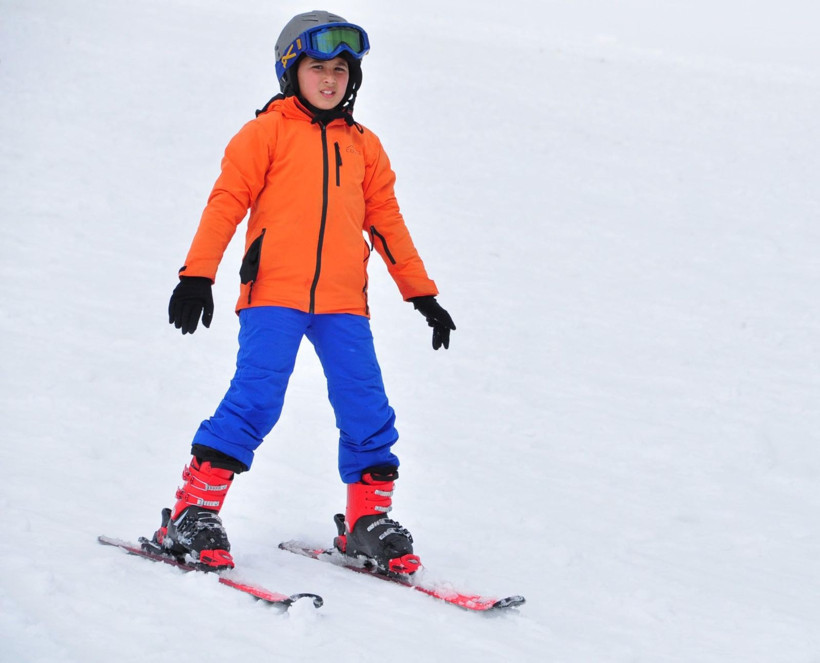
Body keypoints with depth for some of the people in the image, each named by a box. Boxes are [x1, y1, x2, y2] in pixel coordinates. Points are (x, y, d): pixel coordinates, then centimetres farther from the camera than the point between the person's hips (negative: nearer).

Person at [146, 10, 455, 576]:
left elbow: (386, 221, 25)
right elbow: (226, 201, 2)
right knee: (254, 401, -15)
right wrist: (196, 275, -7)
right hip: (274, 295, -4)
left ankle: (369, 521, 12)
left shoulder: (363, 146, 20)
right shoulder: (267, 131, 7)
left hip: (342, 303, 4)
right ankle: (192, 515, -10)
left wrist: (422, 294, 23)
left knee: (368, 412, -2)